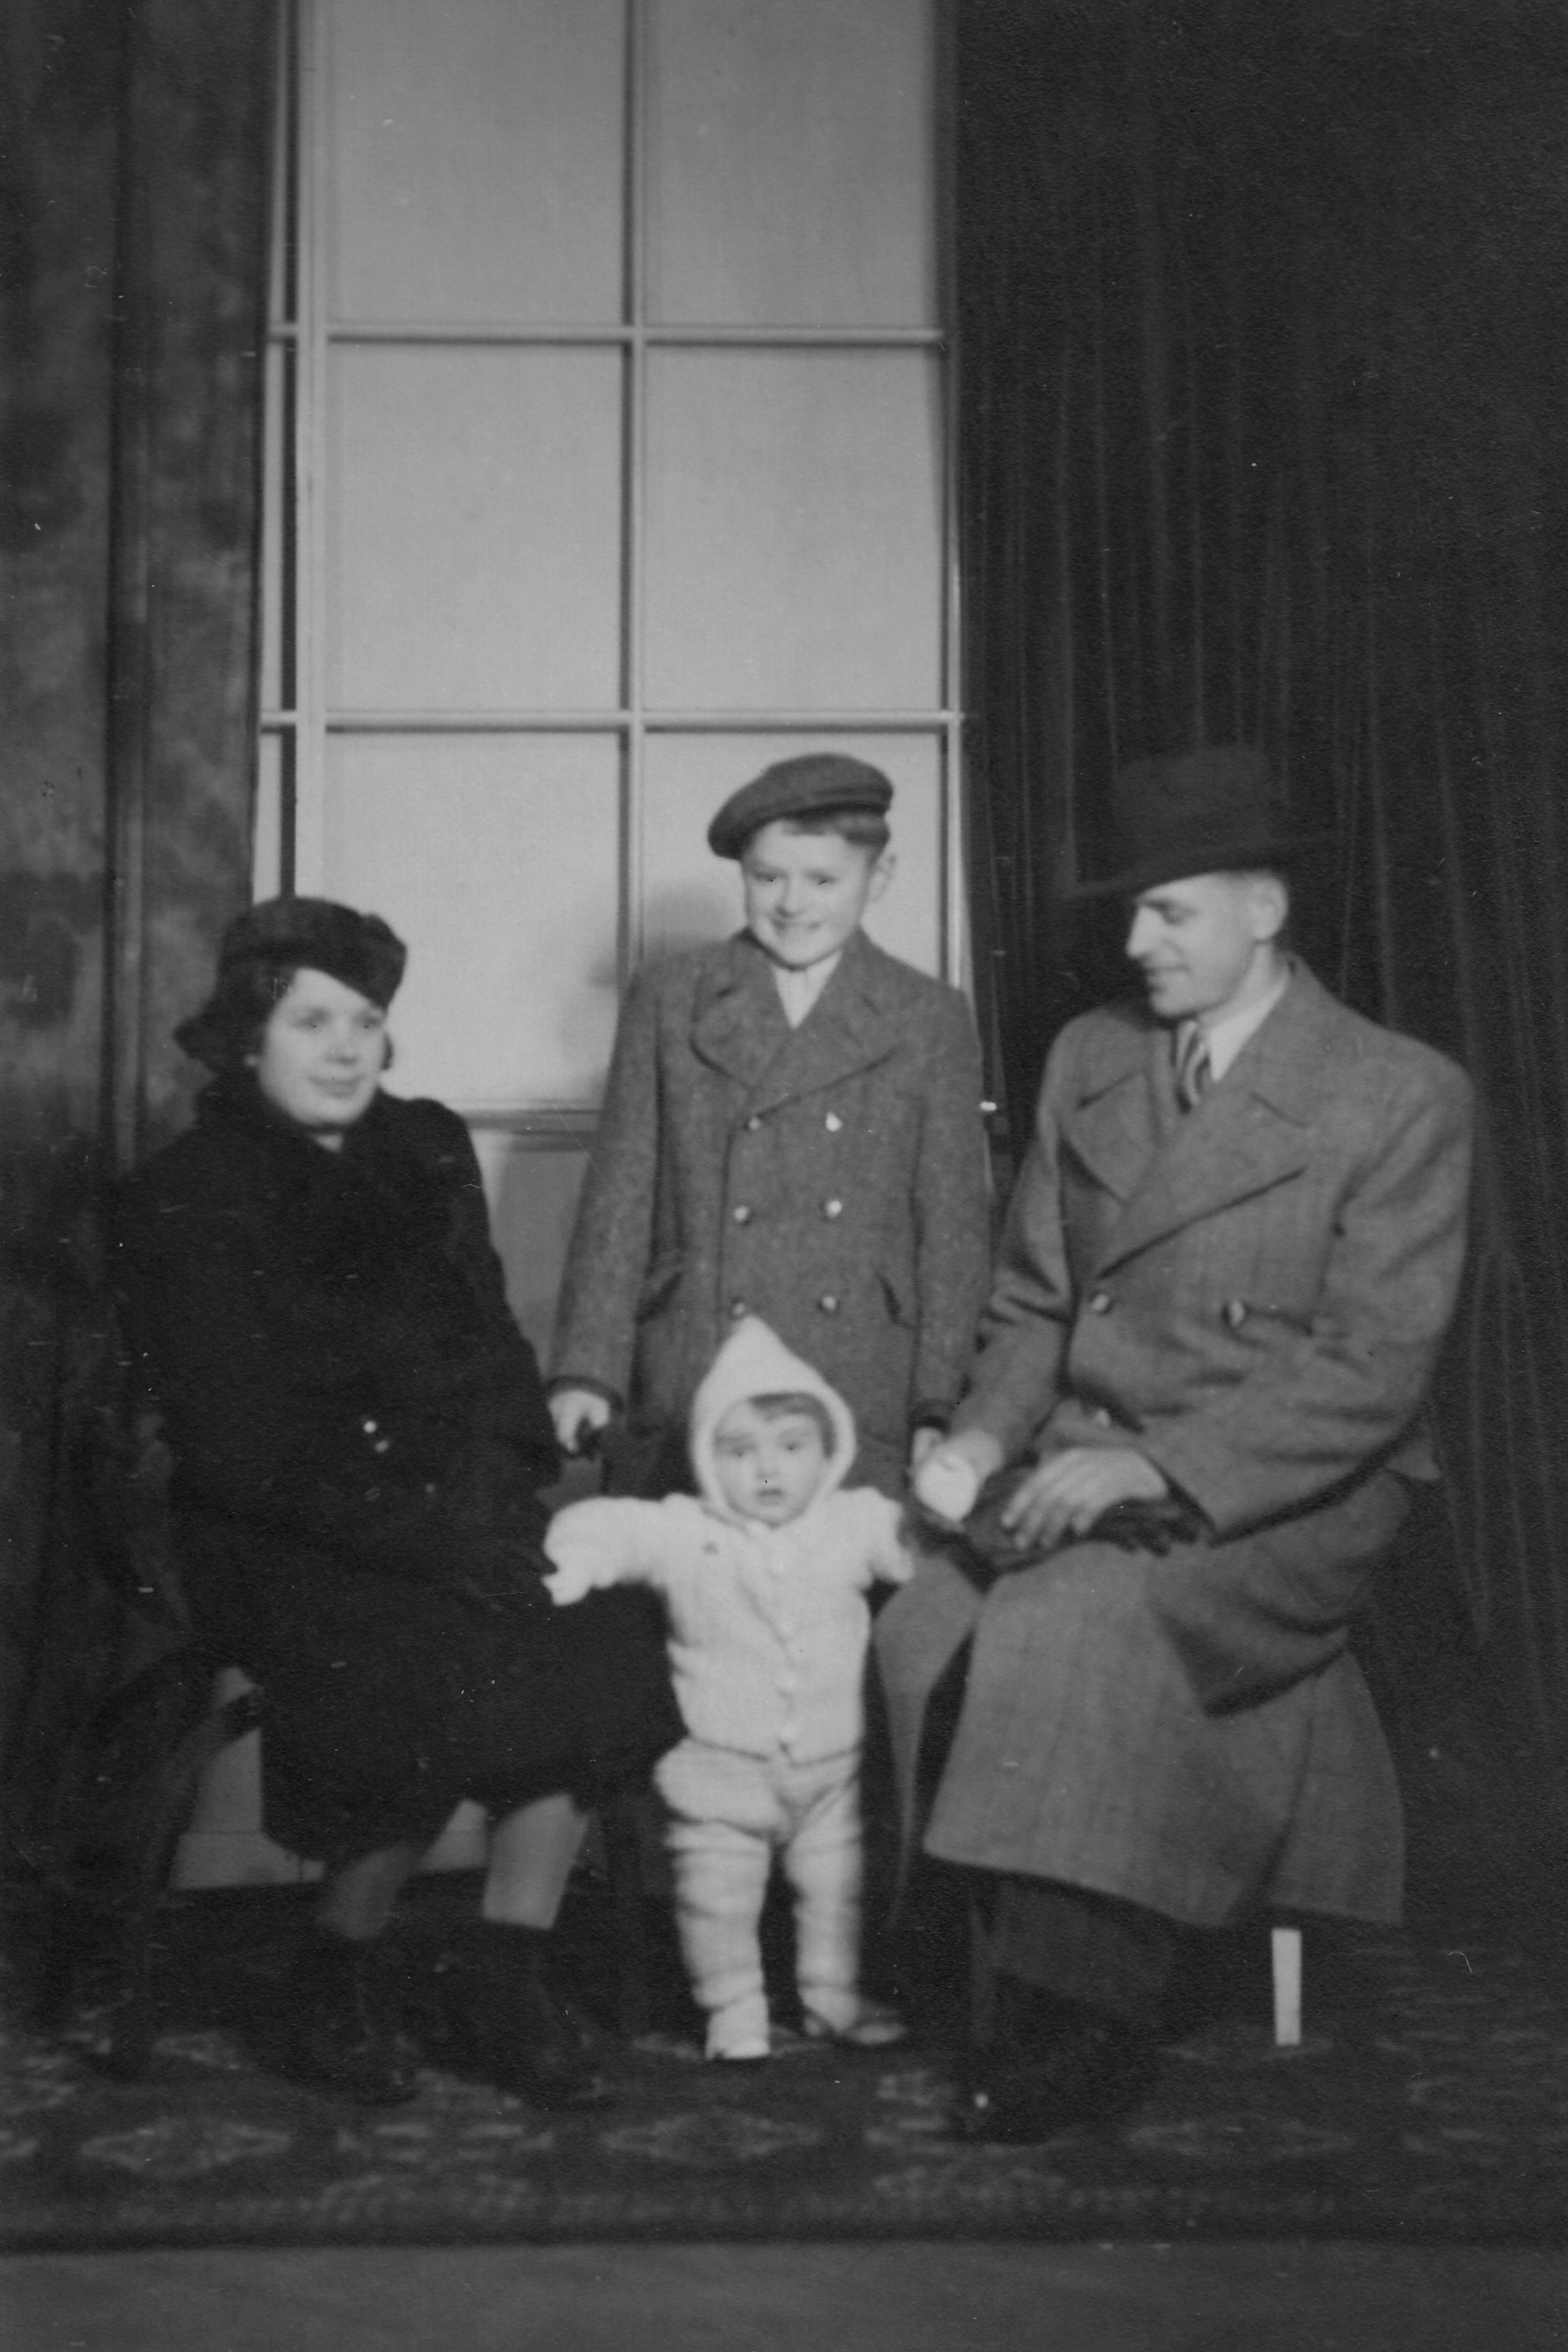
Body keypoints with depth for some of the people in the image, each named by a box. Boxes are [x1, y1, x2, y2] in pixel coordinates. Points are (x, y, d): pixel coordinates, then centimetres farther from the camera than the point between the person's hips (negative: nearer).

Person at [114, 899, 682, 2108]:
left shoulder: (428, 1151, 12)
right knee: (439, 1676, -30)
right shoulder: (185, 1200, -4)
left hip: (457, 1507, 5)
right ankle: (341, 1972, -4)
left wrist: (505, 1487, -7)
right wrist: (422, 1538, -22)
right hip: (280, 1540, -5)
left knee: (599, 1649, -22)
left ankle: (509, 1972, -5)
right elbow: (237, 1446, -12)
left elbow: (492, 1349, 14)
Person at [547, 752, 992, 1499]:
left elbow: (954, 1227, 7)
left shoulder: (931, 1019, 8)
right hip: (684, 1407, 0)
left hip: (865, 1415, 0)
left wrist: (938, 1410, -1)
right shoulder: (667, 999, 8)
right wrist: (587, 1373, -3)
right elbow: (619, 1195, 6)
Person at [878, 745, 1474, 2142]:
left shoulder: (1401, 1097, -7)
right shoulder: (1088, 1060, 12)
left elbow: (1372, 1370, -13)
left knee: (1068, 1625, -33)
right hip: (1085, 1468, 5)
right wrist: (984, 1436, -6)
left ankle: (1075, 2020, -18)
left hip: (1286, 1498, -5)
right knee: (924, 1632, -24)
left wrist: (1155, 1465, -23)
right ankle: (1065, 1999, -12)